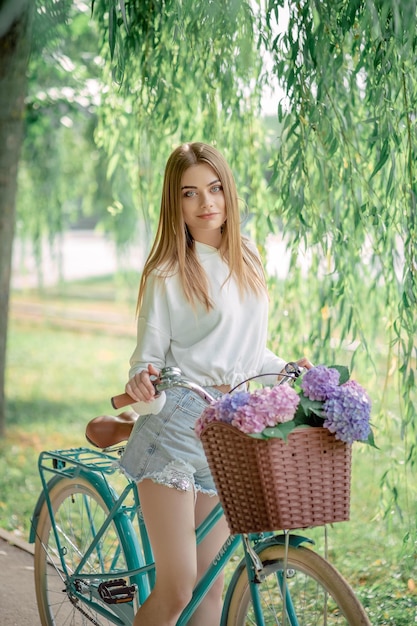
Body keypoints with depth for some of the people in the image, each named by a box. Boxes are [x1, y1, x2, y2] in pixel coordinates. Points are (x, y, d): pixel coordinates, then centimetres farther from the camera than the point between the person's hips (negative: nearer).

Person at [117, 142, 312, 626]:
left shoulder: (249, 263, 12)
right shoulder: (167, 273, -5)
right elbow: (148, 356, -6)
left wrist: (290, 370, 6)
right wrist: (140, 380, -27)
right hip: (174, 428, -6)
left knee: (211, 583, 9)